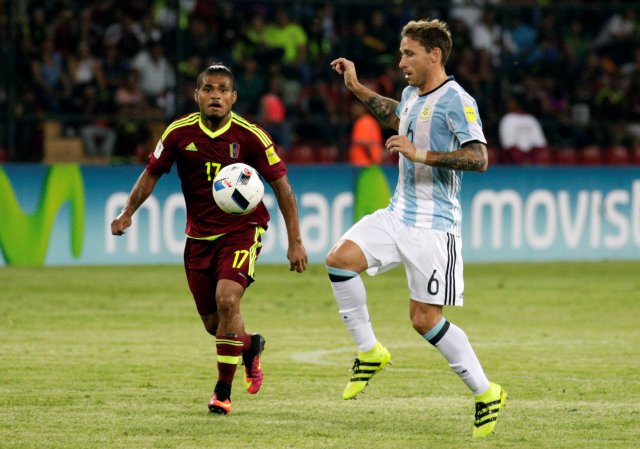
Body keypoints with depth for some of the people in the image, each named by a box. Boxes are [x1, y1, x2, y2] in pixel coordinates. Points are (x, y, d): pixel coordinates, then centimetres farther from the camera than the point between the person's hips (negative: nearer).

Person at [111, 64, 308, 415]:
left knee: (227, 301, -25)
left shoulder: (250, 136, -13)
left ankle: (223, 391, -12)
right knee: (213, 323, 7)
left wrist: (295, 242, -10)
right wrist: (127, 213, -4)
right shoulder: (179, 133, -6)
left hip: (242, 230, -4)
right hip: (199, 235, 4)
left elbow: (281, 186, -7)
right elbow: (152, 173, 8)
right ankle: (250, 346, 44)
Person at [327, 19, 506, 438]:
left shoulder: (457, 101, -14)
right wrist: (357, 88, 34)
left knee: (425, 318, -7)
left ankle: (486, 393, 8)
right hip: (398, 214, 8)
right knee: (340, 258, -12)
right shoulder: (413, 94, 13)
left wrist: (421, 155, -27)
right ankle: (369, 351, 3)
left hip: (434, 225, -8)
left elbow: (478, 158, -24)